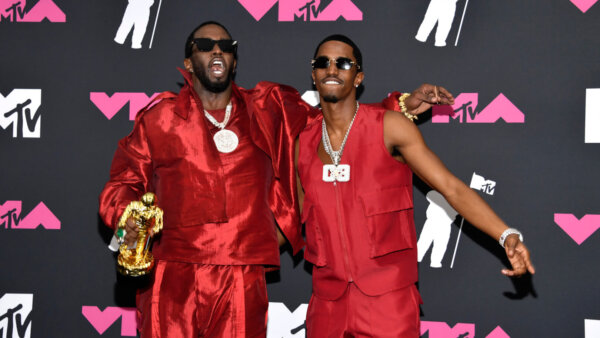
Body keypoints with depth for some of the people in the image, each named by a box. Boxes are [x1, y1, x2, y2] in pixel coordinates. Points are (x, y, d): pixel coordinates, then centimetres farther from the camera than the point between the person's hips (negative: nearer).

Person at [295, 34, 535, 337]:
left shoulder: (390, 127, -6)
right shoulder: (304, 142, 6)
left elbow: (451, 187, -12)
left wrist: (507, 235, -22)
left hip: (387, 301, -4)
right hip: (327, 300, 4)